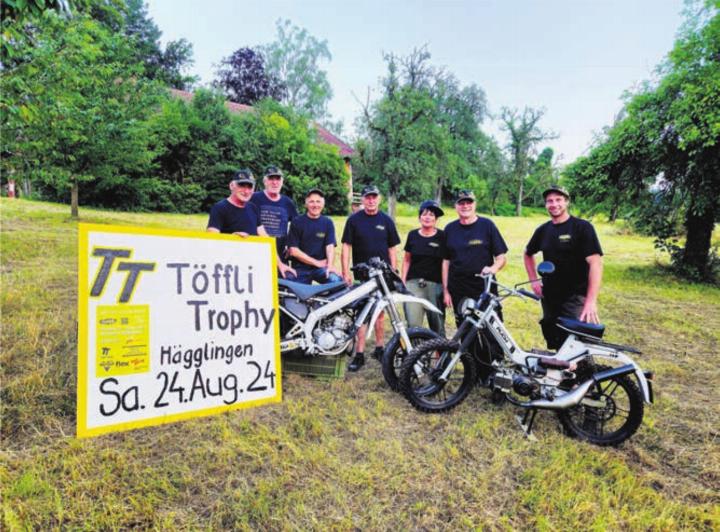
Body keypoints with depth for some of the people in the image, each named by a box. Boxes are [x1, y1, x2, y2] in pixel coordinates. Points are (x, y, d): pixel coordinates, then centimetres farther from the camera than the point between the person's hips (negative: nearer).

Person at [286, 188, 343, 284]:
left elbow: (330, 246, -2)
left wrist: (330, 265, -22)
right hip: (300, 268, 0)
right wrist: (316, 262, -7)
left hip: (321, 267, 1)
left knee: (337, 281, -24)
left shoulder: (327, 223, 8)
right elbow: (293, 250, -5)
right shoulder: (297, 222, 1)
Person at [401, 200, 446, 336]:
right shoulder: (413, 235, 8)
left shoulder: (442, 236, 1)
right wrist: (403, 282, 8)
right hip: (413, 283, 2)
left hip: (435, 284, -1)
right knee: (413, 325, -5)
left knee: (437, 325, 2)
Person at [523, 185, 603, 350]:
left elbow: (595, 263, -18)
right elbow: (528, 254, 24)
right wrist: (534, 280, 11)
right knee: (554, 345, 15)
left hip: (575, 298, -5)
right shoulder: (543, 230, 7)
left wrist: (591, 301, -26)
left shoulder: (582, 227, -10)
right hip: (549, 297, 6)